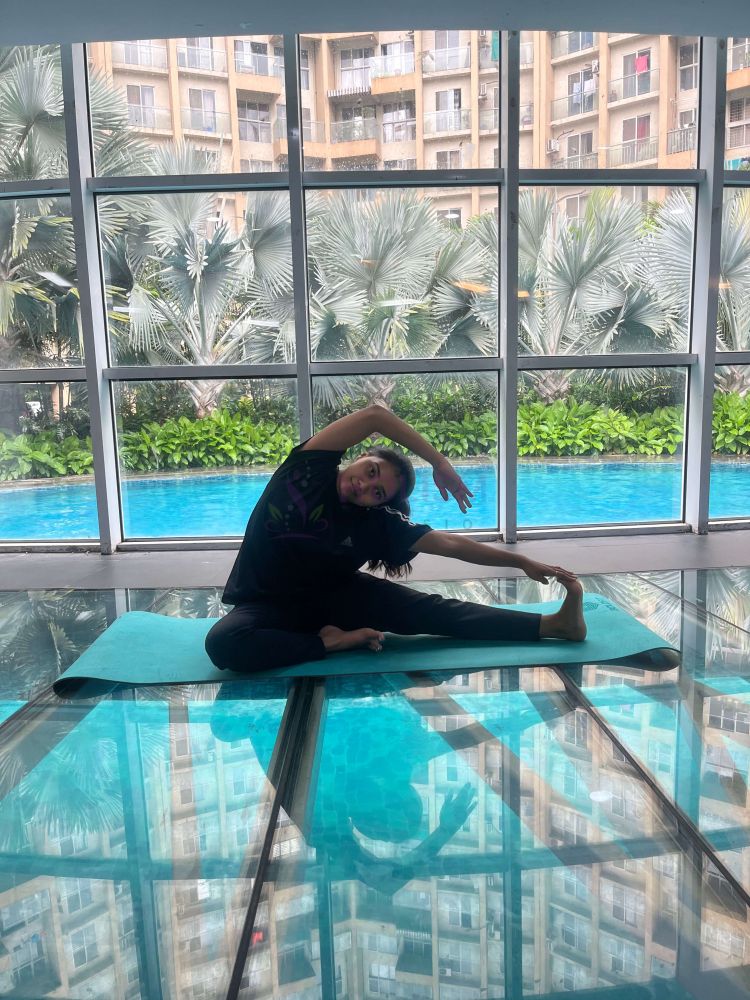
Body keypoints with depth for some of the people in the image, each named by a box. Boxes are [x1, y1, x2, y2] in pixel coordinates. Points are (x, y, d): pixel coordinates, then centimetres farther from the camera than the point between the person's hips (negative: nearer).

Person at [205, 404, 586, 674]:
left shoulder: (375, 523, -11)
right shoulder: (309, 469, -18)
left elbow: (449, 543, -10)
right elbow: (374, 415, -29)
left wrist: (522, 562, -13)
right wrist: (439, 463, -25)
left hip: (333, 595, 2)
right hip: (269, 604, -1)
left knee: (428, 610, -16)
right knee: (224, 644, -36)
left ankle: (554, 624, -18)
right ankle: (331, 641, -24)